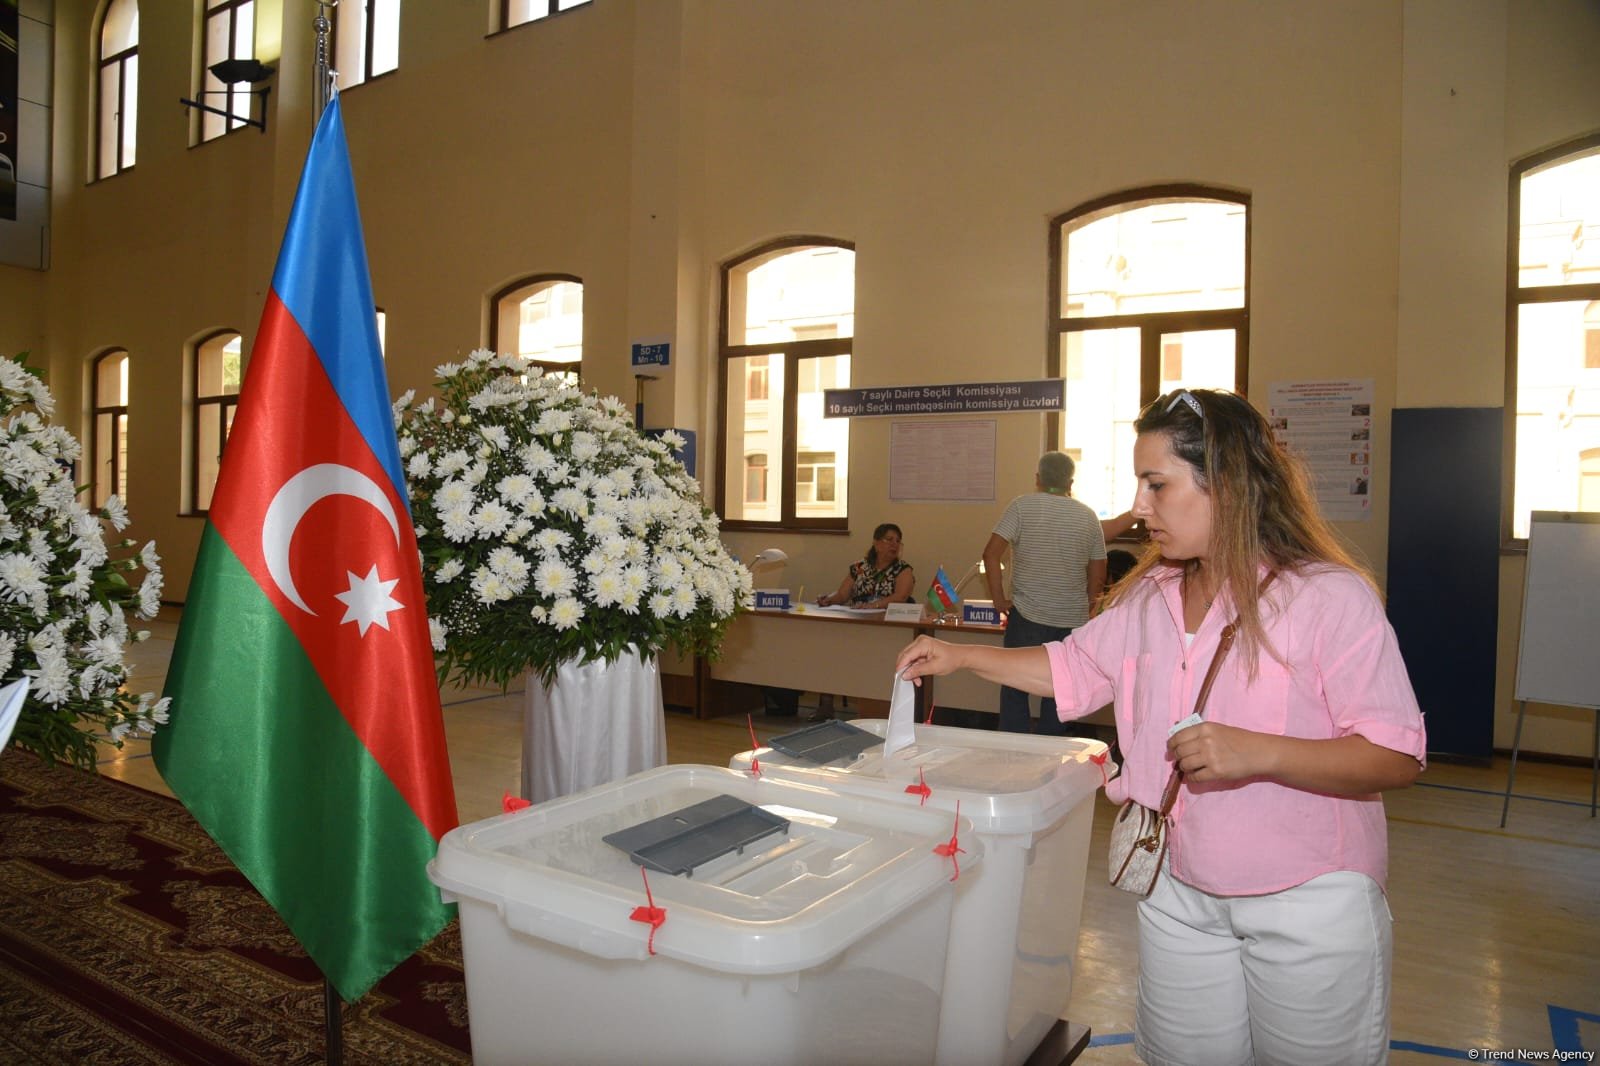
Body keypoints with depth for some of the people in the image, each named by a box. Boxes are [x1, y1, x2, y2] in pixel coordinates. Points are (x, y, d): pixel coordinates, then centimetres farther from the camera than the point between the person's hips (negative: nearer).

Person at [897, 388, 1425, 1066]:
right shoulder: (1149, 601, 2)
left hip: (1310, 906, -5)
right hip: (1181, 894, 5)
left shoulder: (1331, 597, -16)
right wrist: (960, 657, 12)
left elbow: (1397, 757, -18)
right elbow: (1075, 668, 16)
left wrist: (1257, 753, -30)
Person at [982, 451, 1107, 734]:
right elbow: (1098, 576, 8)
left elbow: (991, 554, -12)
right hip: (1073, 621, 3)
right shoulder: (1088, 516, 6)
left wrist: (1000, 600, -4)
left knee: (1015, 690, 7)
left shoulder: (1022, 506, -4)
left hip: (1028, 616, -3)